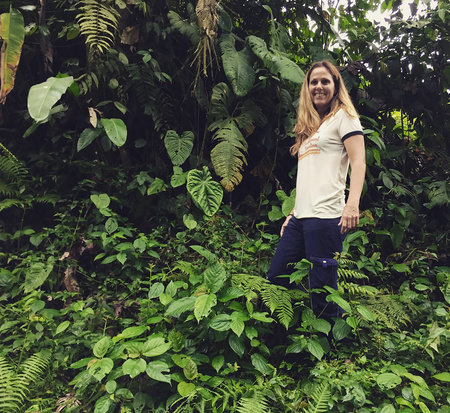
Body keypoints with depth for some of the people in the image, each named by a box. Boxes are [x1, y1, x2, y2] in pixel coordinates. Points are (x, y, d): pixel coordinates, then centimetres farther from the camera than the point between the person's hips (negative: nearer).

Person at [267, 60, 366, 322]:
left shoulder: (343, 116, 4)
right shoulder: (310, 126, 24)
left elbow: (358, 163, -10)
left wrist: (352, 204, -25)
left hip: (326, 216, -8)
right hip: (301, 218, 8)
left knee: (323, 295, -7)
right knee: (275, 279, 10)